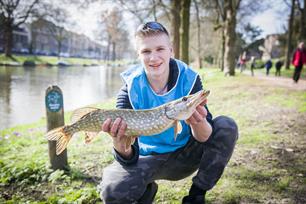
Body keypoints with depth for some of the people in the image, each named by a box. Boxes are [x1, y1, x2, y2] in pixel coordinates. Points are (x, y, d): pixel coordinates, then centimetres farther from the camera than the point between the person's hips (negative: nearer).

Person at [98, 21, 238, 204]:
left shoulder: (189, 79, -16)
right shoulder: (130, 91, -18)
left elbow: (203, 137, -21)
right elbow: (130, 159, -20)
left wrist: (198, 122, -45)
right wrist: (119, 143, -44)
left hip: (184, 156, 2)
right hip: (148, 158, -1)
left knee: (227, 127, -23)